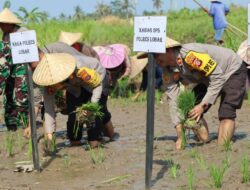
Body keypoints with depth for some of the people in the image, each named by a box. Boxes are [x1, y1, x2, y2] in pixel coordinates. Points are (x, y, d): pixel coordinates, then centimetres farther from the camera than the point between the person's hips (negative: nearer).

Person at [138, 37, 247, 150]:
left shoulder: (190, 55, -40)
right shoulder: (168, 72, -15)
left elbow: (217, 76, -35)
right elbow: (173, 100, -16)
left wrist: (203, 105, -36)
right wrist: (180, 135, -22)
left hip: (233, 70, -7)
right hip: (208, 80, 8)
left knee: (226, 114, -21)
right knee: (191, 112, -3)